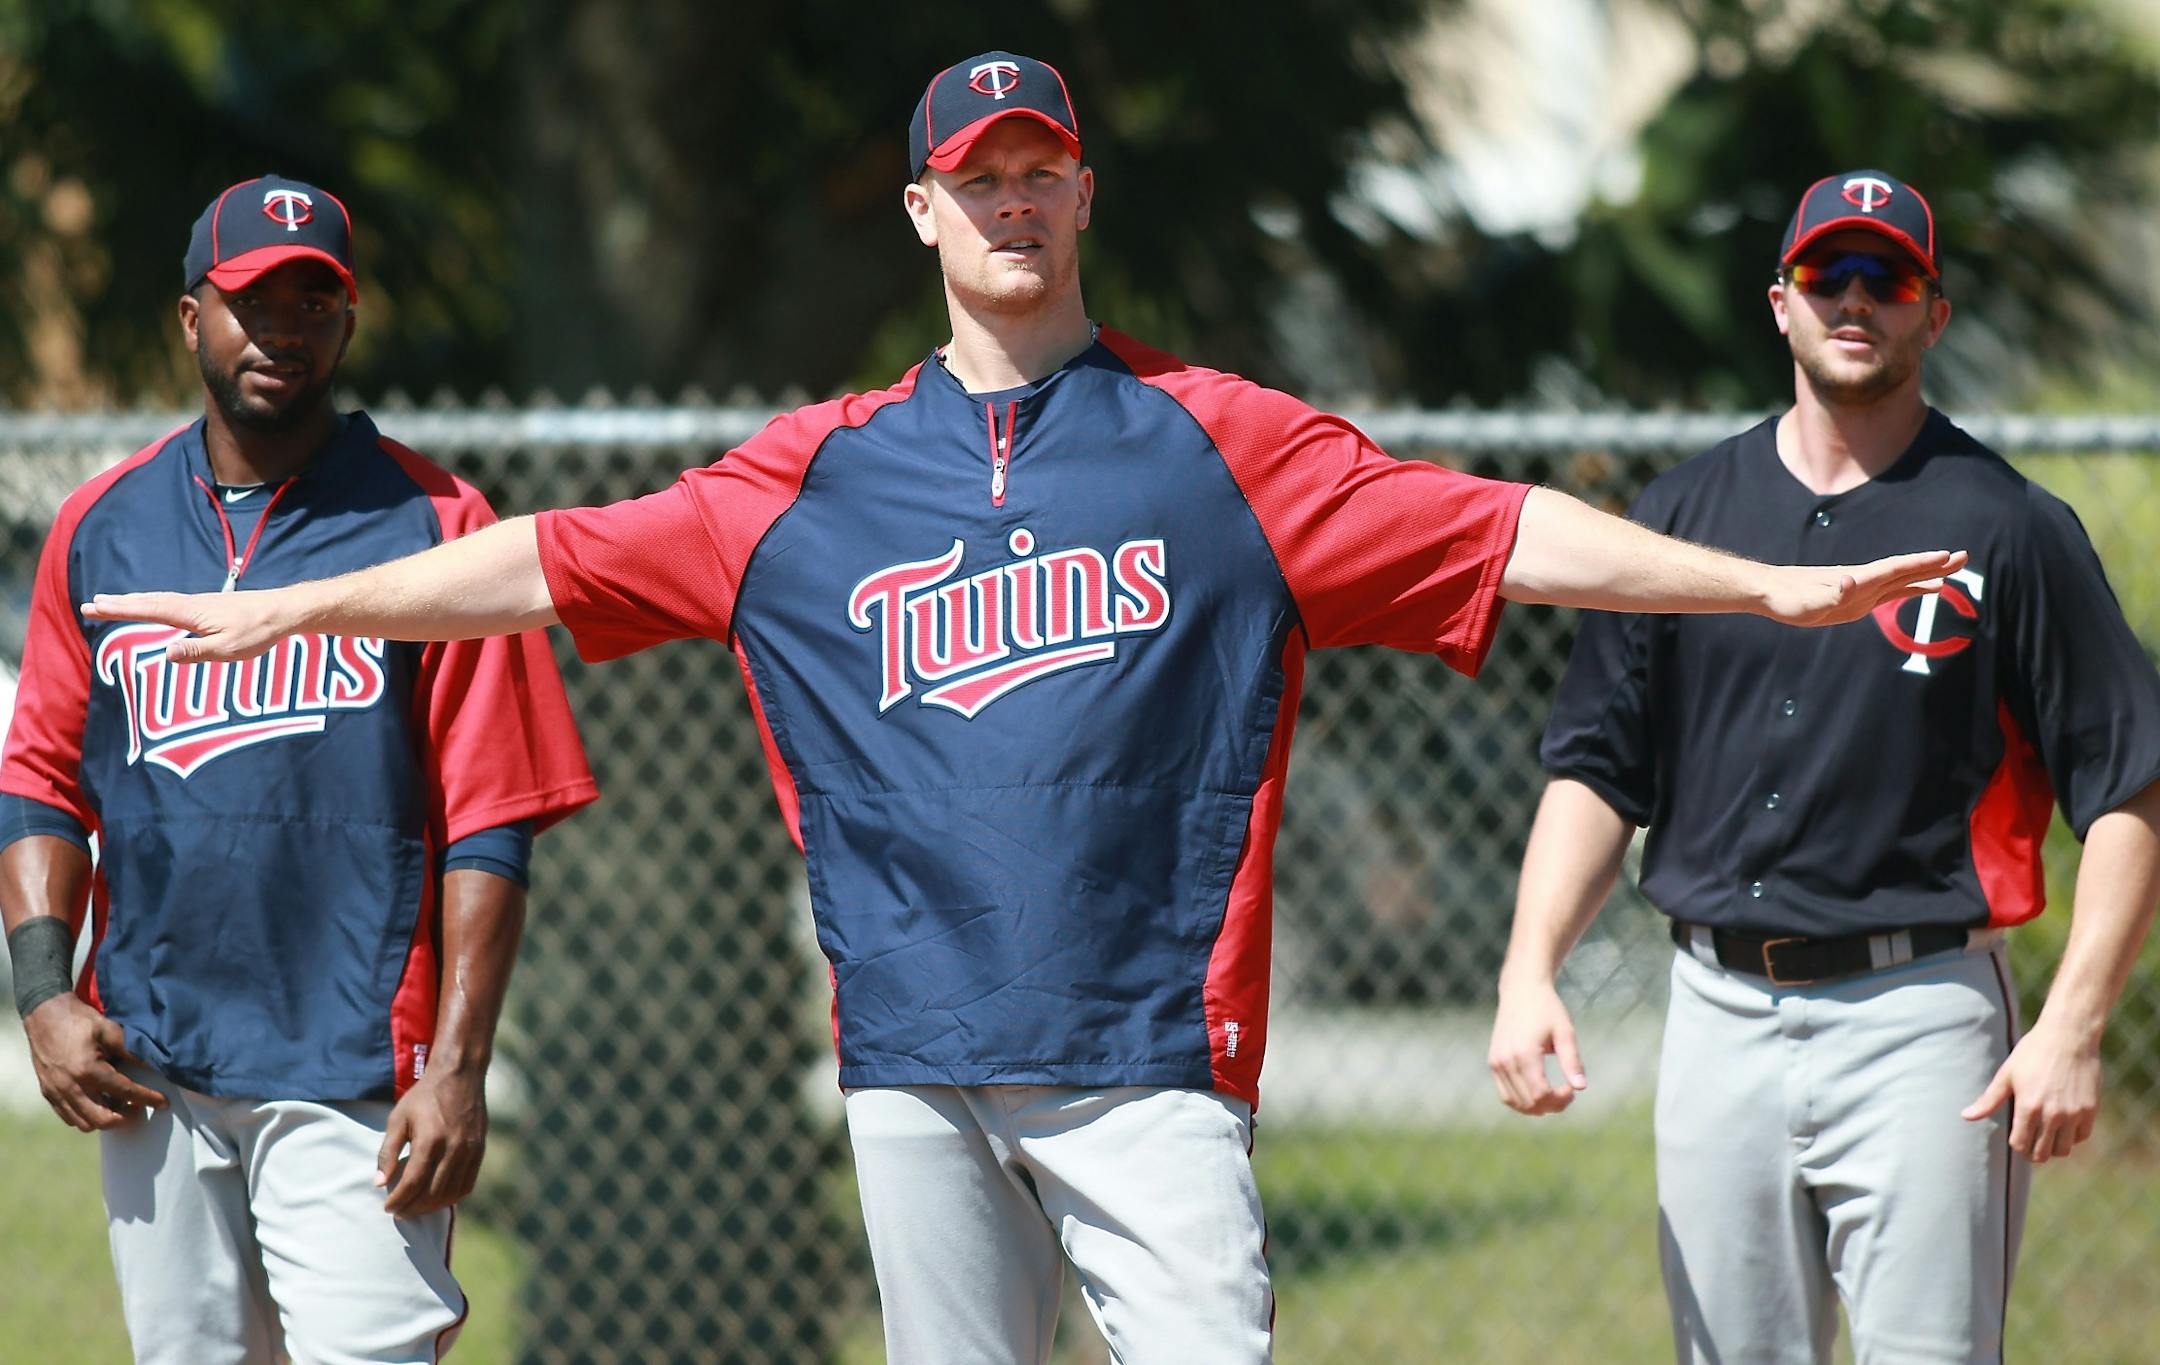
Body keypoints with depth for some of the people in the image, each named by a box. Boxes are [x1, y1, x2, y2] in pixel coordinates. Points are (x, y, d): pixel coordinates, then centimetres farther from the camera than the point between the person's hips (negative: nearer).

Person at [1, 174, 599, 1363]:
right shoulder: (100, 529, 12)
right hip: (149, 1067, 4)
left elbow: (488, 830, -4)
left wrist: (459, 1067, -11)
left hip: (353, 1076, -4)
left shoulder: (429, 526, 0)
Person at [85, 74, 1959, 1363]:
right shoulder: (825, 470, 13)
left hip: (1149, 1049, -3)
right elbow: (557, 563, 15)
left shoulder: (1216, 442, 6)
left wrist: (1771, 588, -6)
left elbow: (1499, 533, 1)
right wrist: (289, 608, 13)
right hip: (916, 1057, 3)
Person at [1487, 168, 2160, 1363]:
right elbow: (1596, 769, 11)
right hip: (1719, 1012, 4)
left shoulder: (2007, 527, -1)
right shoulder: (1681, 514, 11)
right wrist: (1528, 971, -3)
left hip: (1918, 1019, -4)